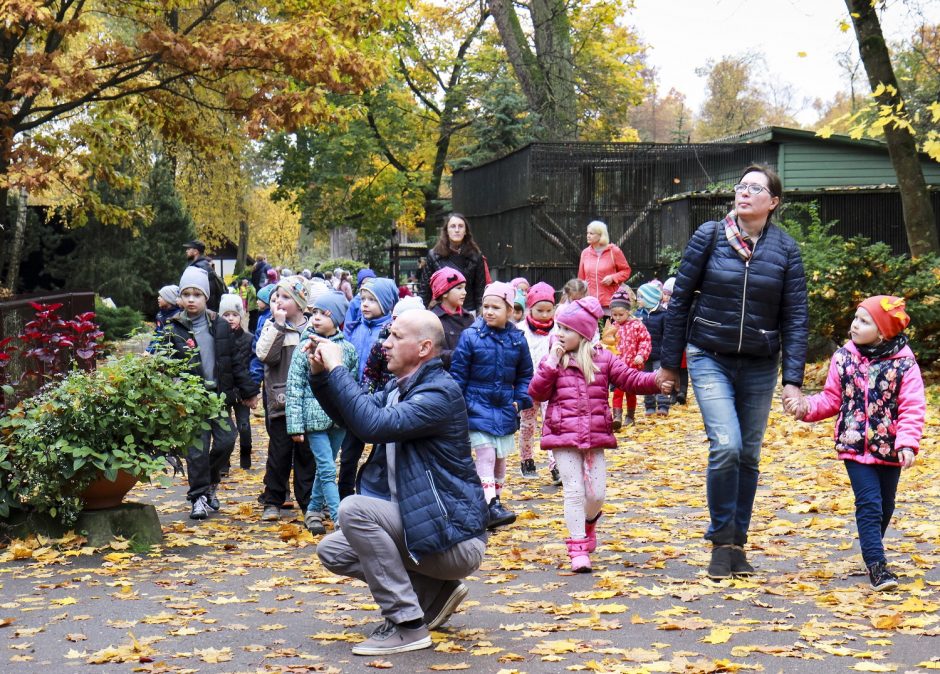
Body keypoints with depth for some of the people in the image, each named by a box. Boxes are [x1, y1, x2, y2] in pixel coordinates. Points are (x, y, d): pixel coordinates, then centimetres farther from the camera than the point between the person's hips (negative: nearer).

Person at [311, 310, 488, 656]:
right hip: (419, 525, 10)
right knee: (332, 550, 7)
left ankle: (407, 625, -19)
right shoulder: (399, 387, 10)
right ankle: (436, 591, 10)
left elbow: (374, 424, -32)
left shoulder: (440, 393, -20)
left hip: (454, 537, -10)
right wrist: (320, 375, 3)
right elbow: (349, 416, 20)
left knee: (354, 508, -25)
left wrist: (337, 368, -23)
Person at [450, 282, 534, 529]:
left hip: (505, 409, 4)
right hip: (477, 406, -4)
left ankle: (495, 500, 27)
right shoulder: (471, 336, -7)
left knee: (500, 458, 12)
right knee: (485, 455, -13)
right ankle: (491, 506, -19)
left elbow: (524, 375, 13)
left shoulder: (517, 339, 2)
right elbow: (458, 373, -4)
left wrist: (520, 401, 2)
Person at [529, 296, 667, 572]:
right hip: (563, 437, -2)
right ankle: (578, 548, -1)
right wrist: (551, 363, -14)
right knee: (574, 491, -5)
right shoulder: (553, 360, 3)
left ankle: (588, 522, 38)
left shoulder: (603, 359, 5)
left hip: (596, 437, 2)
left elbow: (630, 379, -1)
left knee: (597, 493, 4)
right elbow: (537, 392, -6)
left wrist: (656, 381, -18)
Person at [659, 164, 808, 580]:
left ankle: (737, 544, 21)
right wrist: (670, 361, 2)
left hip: (760, 366, 2)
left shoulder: (786, 249, -1)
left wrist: (793, 378, -7)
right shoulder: (709, 236, -4)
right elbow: (680, 298, 1)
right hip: (710, 359, -2)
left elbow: (795, 317, 0)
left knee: (749, 456, 7)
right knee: (726, 447, -17)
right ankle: (721, 541, 0)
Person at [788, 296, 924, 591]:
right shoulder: (844, 358, 0)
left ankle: (872, 550, 37)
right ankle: (877, 565, -10)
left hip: (889, 448, 0)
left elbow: (912, 407, -11)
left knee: (885, 506, 15)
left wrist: (907, 443, -22)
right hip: (855, 446, 0)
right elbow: (832, 398, 8)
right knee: (869, 503, -10)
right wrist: (807, 407, -9)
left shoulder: (904, 363, -8)